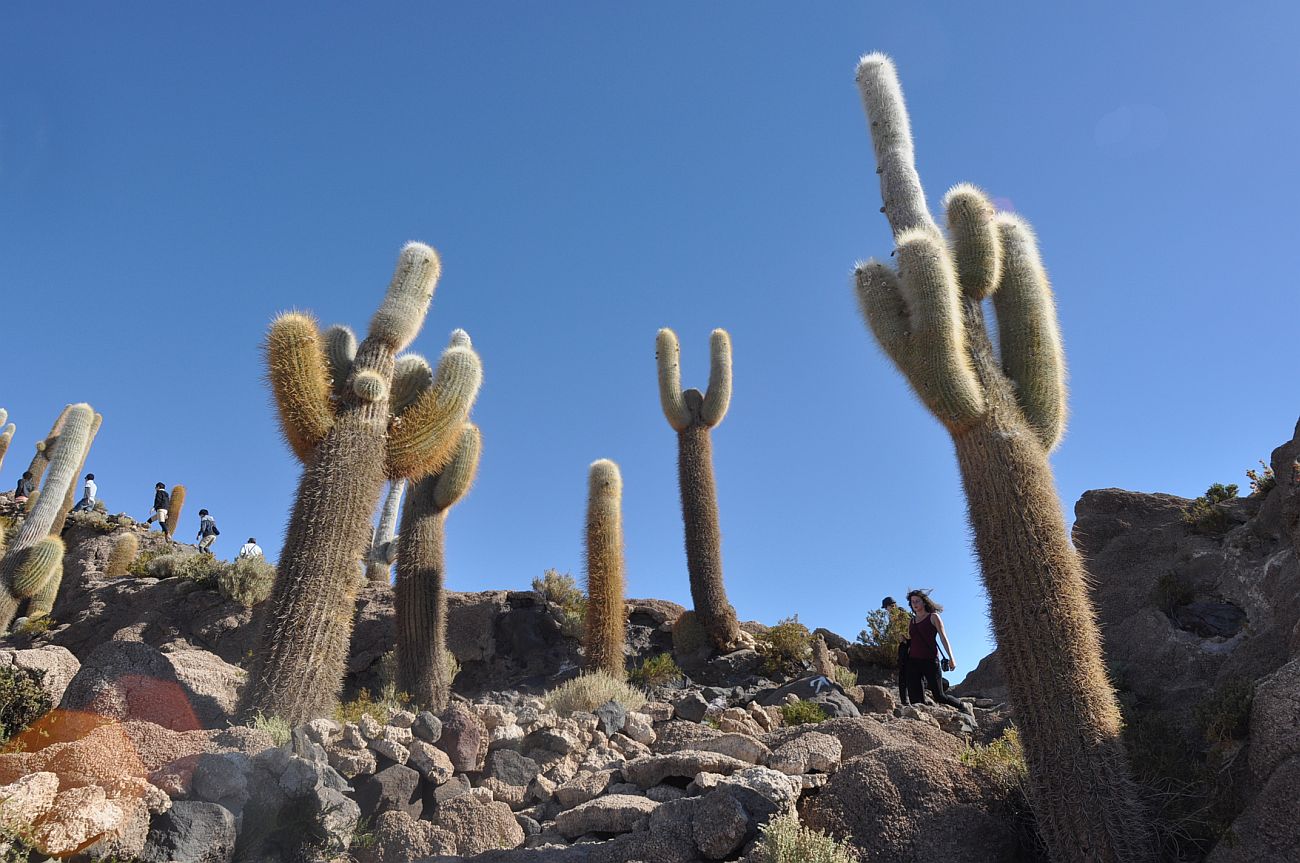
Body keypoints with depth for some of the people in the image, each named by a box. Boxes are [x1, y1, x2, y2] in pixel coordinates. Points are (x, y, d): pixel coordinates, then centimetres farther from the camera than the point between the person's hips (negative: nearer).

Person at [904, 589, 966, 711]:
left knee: (939, 696, -1)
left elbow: (943, 638, -2)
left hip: (930, 660, -4)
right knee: (915, 698, -5)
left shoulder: (933, 617, 5)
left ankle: (963, 708, 23)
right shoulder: (912, 620, 18)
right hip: (913, 661, 4)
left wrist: (951, 658, -11)